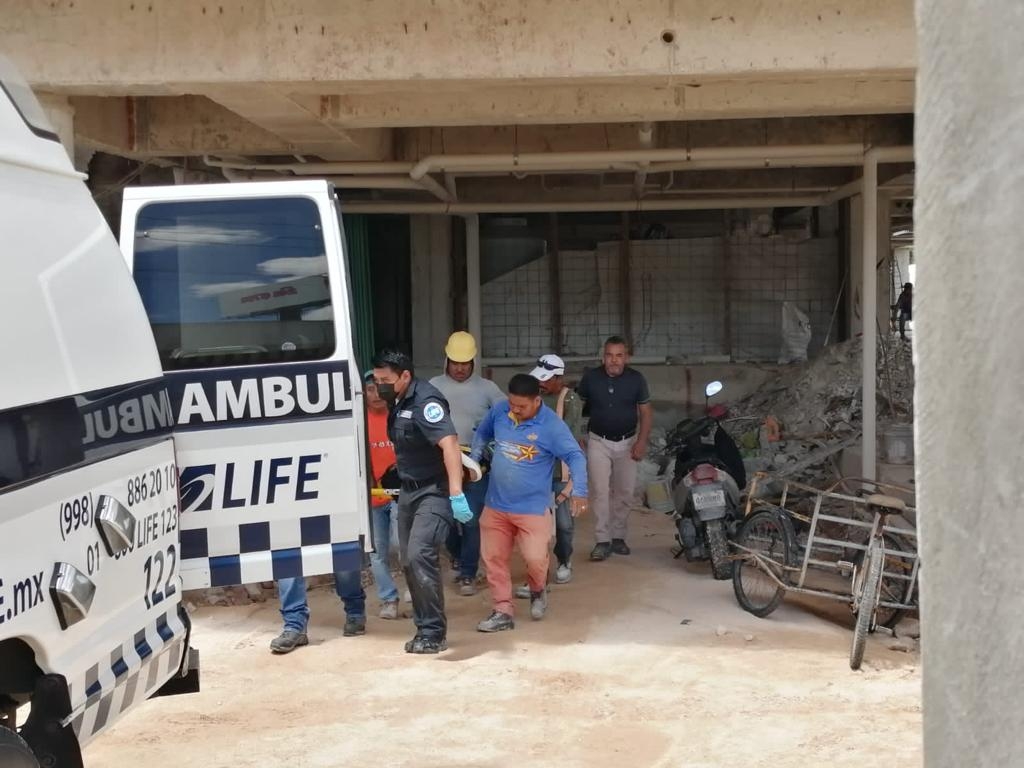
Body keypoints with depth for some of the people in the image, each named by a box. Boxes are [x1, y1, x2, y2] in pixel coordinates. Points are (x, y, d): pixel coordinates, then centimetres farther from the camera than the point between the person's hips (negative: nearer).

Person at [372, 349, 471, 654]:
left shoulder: (425, 401, -21)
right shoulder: (398, 401, 7)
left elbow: (449, 444, -33)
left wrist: (456, 493, -42)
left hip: (434, 492, -9)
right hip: (408, 491, 10)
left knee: (420, 555, -20)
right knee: (409, 560, 11)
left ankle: (434, 633, -10)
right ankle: (425, 629, 23)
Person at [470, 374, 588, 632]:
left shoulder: (552, 425, -17)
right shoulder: (499, 411, -3)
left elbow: (576, 457, -17)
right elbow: (482, 434, 17)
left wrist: (579, 491, -28)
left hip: (532, 508, -4)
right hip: (496, 505, 5)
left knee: (535, 558, -11)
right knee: (493, 559, 7)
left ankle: (538, 591, 24)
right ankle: (503, 612, 19)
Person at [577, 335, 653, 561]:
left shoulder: (636, 379, -5)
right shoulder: (591, 377, -6)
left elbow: (645, 412, 0)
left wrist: (641, 441, -10)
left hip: (627, 442, 1)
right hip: (599, 442, -1)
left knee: (624, 493, 7)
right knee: (600, 492, -8)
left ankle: (618, 537, 19)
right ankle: (602, 541, -7)